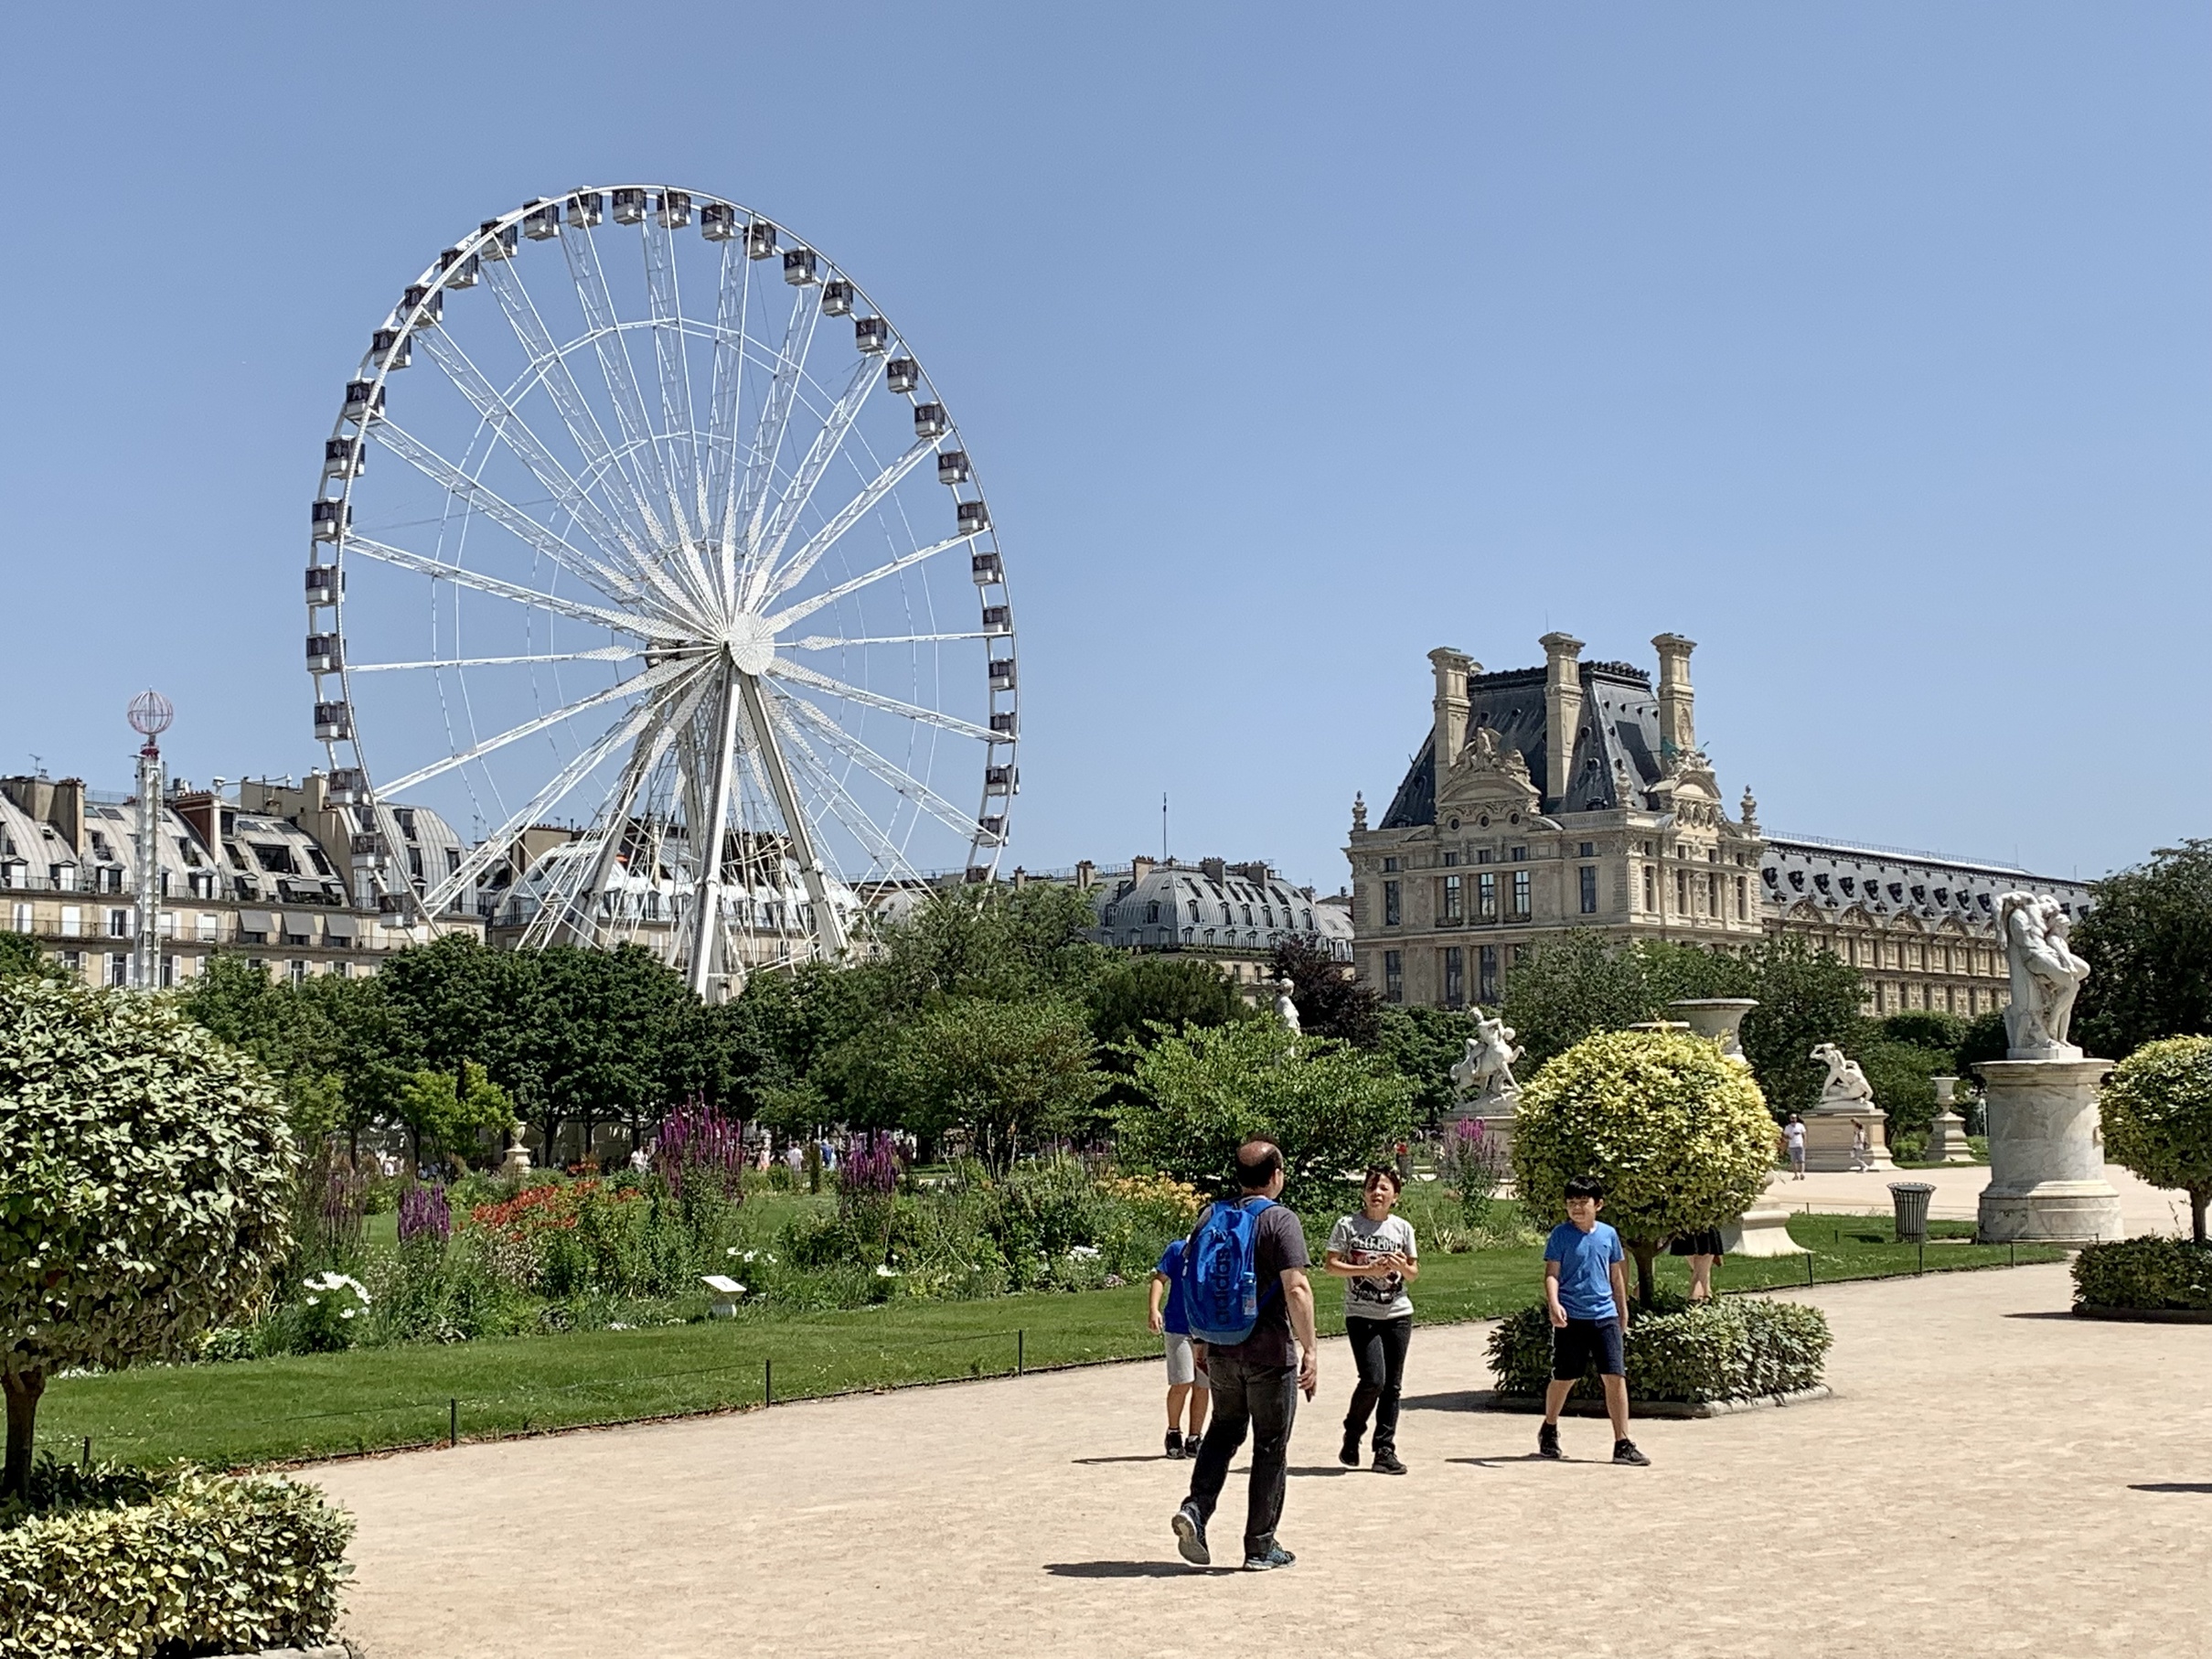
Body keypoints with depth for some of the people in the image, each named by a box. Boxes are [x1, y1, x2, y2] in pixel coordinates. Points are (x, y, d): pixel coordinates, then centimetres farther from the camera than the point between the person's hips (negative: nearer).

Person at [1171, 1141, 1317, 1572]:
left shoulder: (1210, 1216, 5)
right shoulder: (1280, 1220, -12)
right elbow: (1296, 1288, -19)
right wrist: (1309, 1350, -15)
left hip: (1221, 1349, 5)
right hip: (1270, 1351, -5)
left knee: (1224, 1430, 21)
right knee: (1270, 1447, 7)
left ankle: (1195, 1508, 1)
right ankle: (1260, 1547, 12)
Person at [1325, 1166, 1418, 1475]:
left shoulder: (1402, 1228, 6)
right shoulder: (1348, 1225, -3)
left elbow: (1414, 1273, 11)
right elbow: (1330, 1264, -7)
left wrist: (1402, 1266, -12)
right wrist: (1368, 1270, -16)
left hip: (1398, 1314, 4)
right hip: (1361, 1315, -3)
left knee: (1392, 1385, 3)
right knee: (1373, 1379, -14)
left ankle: (1385, 1450, 10)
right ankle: (1352, 1435, 11)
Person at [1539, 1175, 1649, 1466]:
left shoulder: (1608, 1234, 8)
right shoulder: (1561, 1235, -3)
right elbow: (1552, 1274, -7)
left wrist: (1623, 1312, 21)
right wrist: (1553, 1303, -24)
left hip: (1605, 1316, 3)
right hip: (1571, 1318, -3)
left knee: (1616, 1376, -5)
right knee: (1564, 1378, 6)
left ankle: (1622, 1444, -1)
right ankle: (1549, 1430, 31)